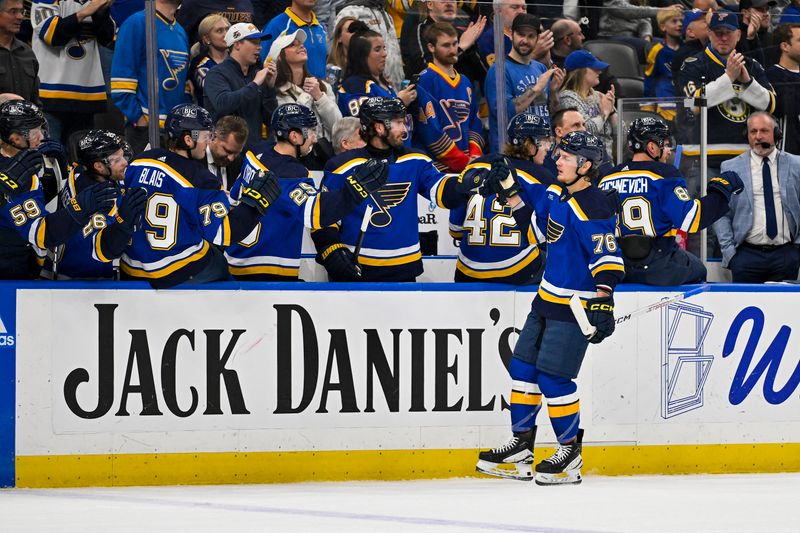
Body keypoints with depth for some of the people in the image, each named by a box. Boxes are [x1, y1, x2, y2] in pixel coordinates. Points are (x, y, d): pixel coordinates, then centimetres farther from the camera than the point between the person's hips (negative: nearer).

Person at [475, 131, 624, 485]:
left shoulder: (594, 208, -21)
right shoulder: (556, 194, 7)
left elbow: (607, 259, -26)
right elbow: (522, 198, 26)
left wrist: (603, 301, -34)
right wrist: (506, 181, 7)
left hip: (575, 306, -10)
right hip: (548, 298, 10)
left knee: (552, 376, -9)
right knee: (522, 367, 12)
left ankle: (570, 452, 3)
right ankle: (521, 447, 20)